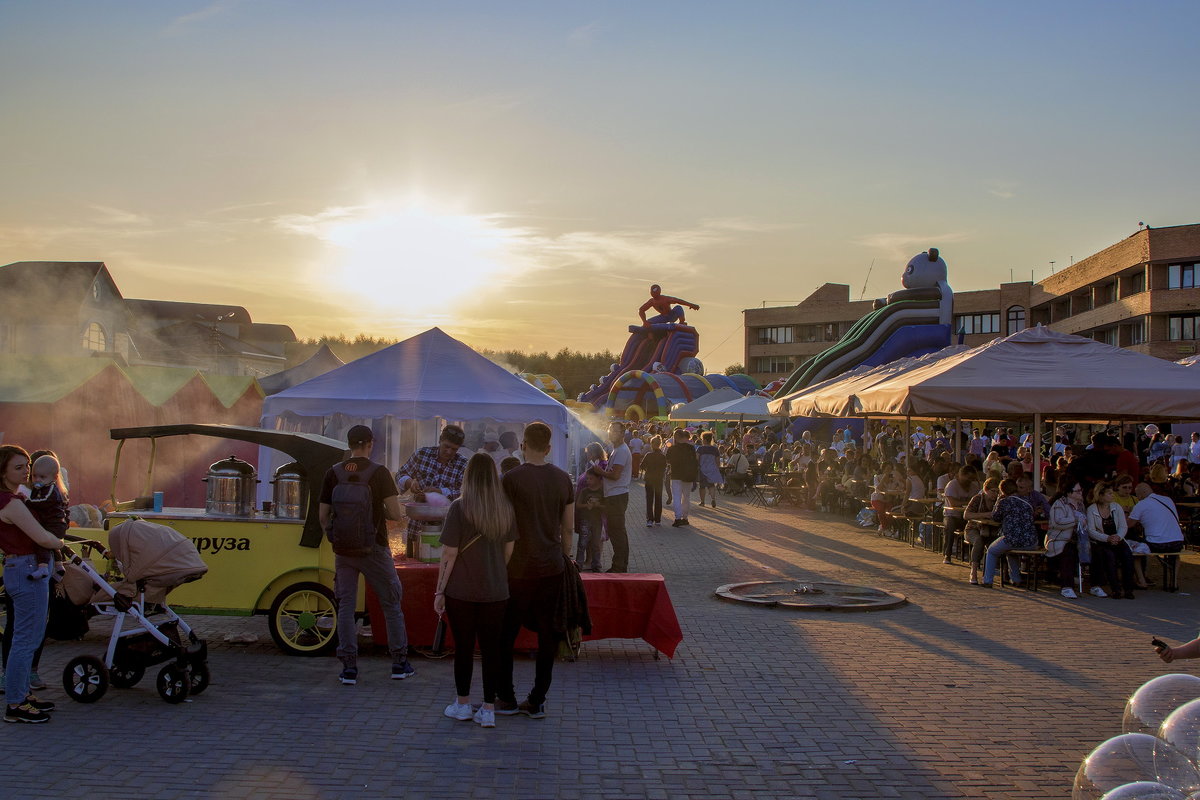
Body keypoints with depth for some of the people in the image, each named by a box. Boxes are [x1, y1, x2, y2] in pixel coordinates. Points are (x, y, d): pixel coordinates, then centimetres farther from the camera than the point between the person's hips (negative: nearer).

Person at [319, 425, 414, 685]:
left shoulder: (333, 474, 0)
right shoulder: (379, 472, -8)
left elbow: (323, 515, 3)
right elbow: (395, 513, -12)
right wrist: (399, 514, 11)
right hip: (374, 549, -2)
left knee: (345, 607, 8)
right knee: (391, 604, 10)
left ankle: (349, 667, 6)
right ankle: (400, 663, 15)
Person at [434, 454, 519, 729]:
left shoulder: (459, 508, -12)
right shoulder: (506, 509, -1)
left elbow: (449, 554, -11)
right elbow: (508, 552, 6)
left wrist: (439, 591, -2)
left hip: (461, 591, -2)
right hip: (496, 592, 3)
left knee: (464, 647, 11)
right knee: (491, 649, 8)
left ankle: (462, 705, 22)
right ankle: (488, 710, 11)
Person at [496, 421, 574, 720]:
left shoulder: (511, 479, -11)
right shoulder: (563, 479, 3)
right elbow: (567, 527, 8)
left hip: (519, 569, -4)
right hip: (552, 568, 4)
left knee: (506, 634, 10)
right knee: (547, 635, 9)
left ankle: (506, 698, 16)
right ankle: (537, 701, 13)